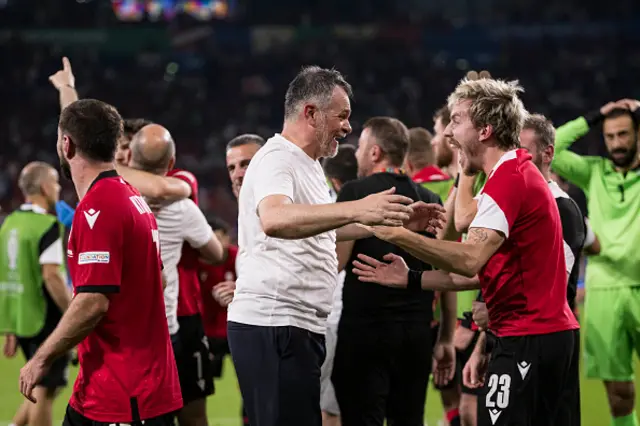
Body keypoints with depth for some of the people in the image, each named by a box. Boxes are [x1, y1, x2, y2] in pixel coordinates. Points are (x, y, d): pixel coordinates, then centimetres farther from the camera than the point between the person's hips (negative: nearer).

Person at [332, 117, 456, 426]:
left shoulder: (355, 192, -4)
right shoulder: (430, 201, 11)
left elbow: (336, 261, -12)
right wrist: (446, 338, 14)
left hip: (365, 328, -5)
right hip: (417, 331, 5)